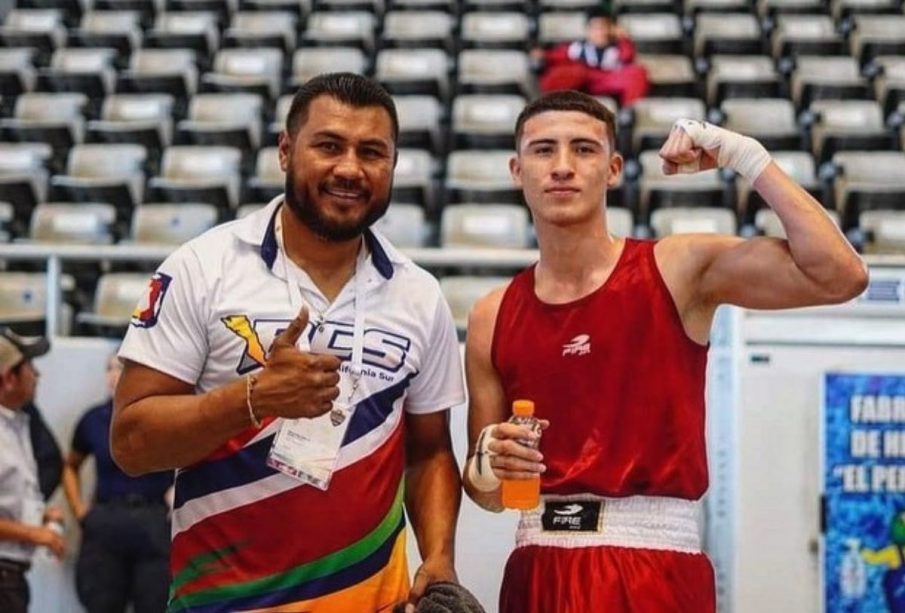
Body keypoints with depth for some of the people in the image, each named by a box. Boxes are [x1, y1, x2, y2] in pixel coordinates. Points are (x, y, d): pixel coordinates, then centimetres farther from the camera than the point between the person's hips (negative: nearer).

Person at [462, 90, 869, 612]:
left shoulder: (680, 270, -4)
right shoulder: (492, 318, 5)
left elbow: (839, 276, -18)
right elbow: (488, 492, 13)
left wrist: (747, 157, -14)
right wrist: (488, 466, -10)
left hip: (657, 571, -3)